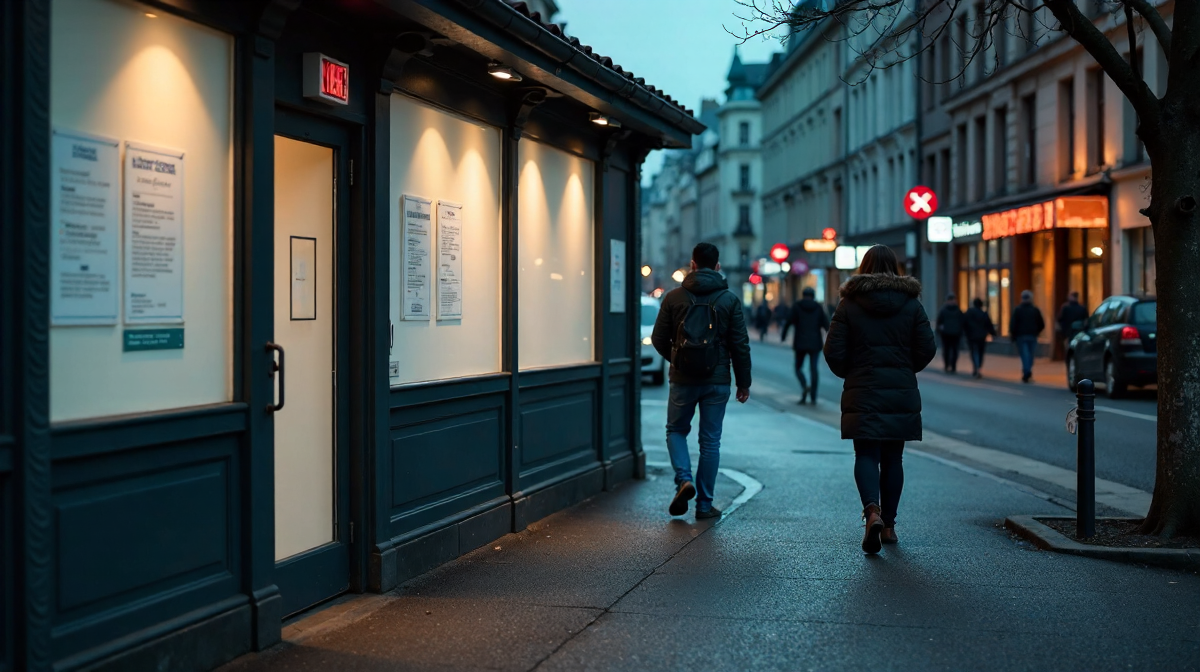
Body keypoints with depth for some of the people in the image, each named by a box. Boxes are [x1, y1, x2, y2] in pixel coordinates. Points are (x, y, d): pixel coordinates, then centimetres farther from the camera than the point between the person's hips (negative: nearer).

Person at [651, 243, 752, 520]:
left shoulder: (674, 297, -2)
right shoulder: (730, 299, -2)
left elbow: (658, 338, 1)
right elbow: (740, 344, -3)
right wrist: (743, 382, 6)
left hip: (683, 380, 0)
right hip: (717, 381, 0)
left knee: (676, 431, 18)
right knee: (710, 441, 8)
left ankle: (684, 479, -5)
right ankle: (704, 504, 10)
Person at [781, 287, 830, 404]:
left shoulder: (797, 306, -1)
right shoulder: (819, 307, 3)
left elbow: (788, 322, -5)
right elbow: (826, 324, 1)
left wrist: (783, 336, 8)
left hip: (800, 343, -1)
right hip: (815, 343, 2)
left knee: (798, 368, 10)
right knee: (813, 369, 6)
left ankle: (805, 386, -18)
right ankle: (813, 397, 2)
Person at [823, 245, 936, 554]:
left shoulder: (849, 304, -3)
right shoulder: (912, 304, 1)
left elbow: (834, 352, -6)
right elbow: (927, 349, -2)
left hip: (862, 395, -2)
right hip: (902, 395, 2)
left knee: (866, 456, 0)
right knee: (893, 458, 12)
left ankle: (872, 511, -25)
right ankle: (888, 525, 17)